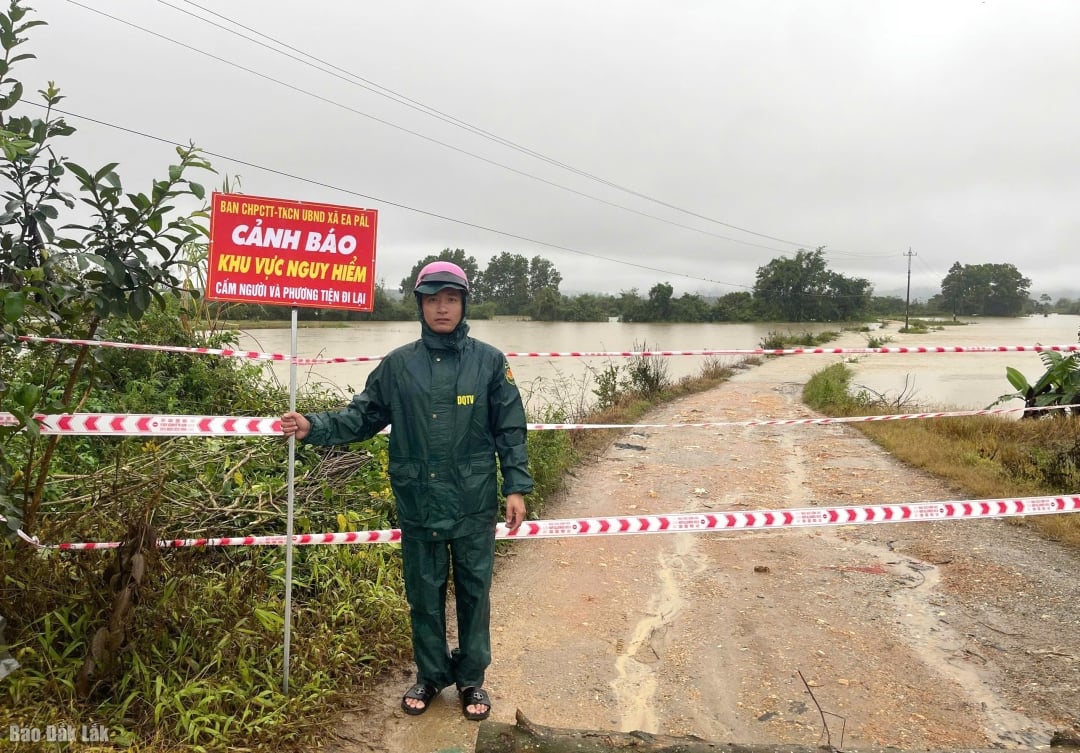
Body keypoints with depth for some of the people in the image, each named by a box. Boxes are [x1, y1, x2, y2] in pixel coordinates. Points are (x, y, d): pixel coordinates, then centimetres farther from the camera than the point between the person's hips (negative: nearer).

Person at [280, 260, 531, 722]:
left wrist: (516, 487, -5)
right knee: (424, 596, 14)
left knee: (473, 594, 11)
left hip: (474, 506, -1)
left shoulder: (489, 362, -2)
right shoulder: (398, 365, 1)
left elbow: (510, 431, 0)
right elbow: (362, 418, 4)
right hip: (418, 505, 1)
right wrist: (314, 427, -11)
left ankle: (471, 679, 30)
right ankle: (431, 675, 34)